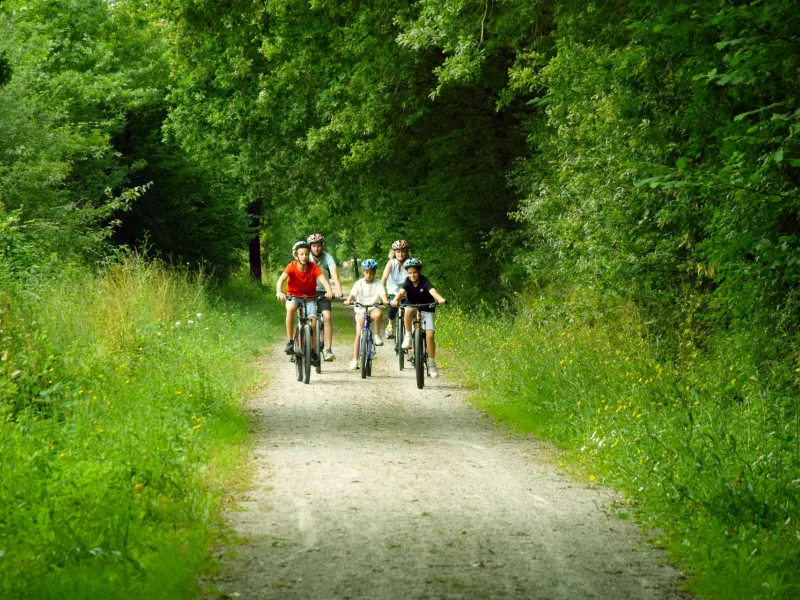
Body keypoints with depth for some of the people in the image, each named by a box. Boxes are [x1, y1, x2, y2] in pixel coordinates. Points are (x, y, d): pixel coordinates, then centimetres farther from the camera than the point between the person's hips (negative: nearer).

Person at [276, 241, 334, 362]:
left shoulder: (313, 267, -15)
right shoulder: (292, 267, -17)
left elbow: (323, 279, -28)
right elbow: (281, 279, -30)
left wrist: (329, 291, -49)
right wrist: (279, 292, -50)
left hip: (309, 298, 1)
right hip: (293, 296, -1)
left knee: (312, 320, -18)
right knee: (291, 308, -34)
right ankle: (290, 341, -26)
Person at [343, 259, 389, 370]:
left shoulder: (378, 284, 1)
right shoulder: (359, 283, 2)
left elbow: (382, 293, -16)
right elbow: (353, 293, -13)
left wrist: (385, 301, -39)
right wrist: (348, 301, -35)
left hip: (373, 308, -1)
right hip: (361, 310, 1)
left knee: (377, 314, -38)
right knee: (359, 334, -9)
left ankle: (377, 335, -16)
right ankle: (355, 360, -5)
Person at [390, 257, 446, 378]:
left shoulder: (424, 281, -19)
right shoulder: (408, 282, -11)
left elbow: (432, 291, -37)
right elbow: (401, 291, -29)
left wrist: (440, 299, -59)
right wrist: (395, 300, -52)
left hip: (427, 310, -2)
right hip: (414, 308, 2)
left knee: (430, 335, -16)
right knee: (408, 310, -35)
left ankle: (432, 363, -4)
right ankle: (408, 336, -18)